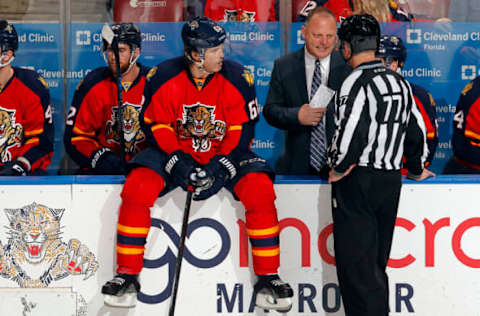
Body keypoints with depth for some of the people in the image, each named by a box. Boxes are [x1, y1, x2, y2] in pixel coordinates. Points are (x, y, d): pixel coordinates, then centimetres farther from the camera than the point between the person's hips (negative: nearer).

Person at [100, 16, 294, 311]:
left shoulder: (237, 78, -11)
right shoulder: (163, 77, -12)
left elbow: (242, 129, -7)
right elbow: (155, 124, -5)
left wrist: (221, 166, -19)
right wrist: (178, 160, -18)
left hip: (224, 155, 0)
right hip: (174, 152, 0)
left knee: (260, 189, -25)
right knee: (137, 187, -25)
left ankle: (268, 277, -14)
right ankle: (127, 275, -13)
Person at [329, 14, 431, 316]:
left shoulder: (357, 82, -14)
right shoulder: (400, 82, 10)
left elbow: (351, 132, -23)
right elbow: (417, 131, 16)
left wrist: (339, 170, -9)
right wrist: (416, 168, 29)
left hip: (357, 180, -8)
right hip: (391, 181, 8)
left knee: (355, 262, -4)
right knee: (377, 262, 16)